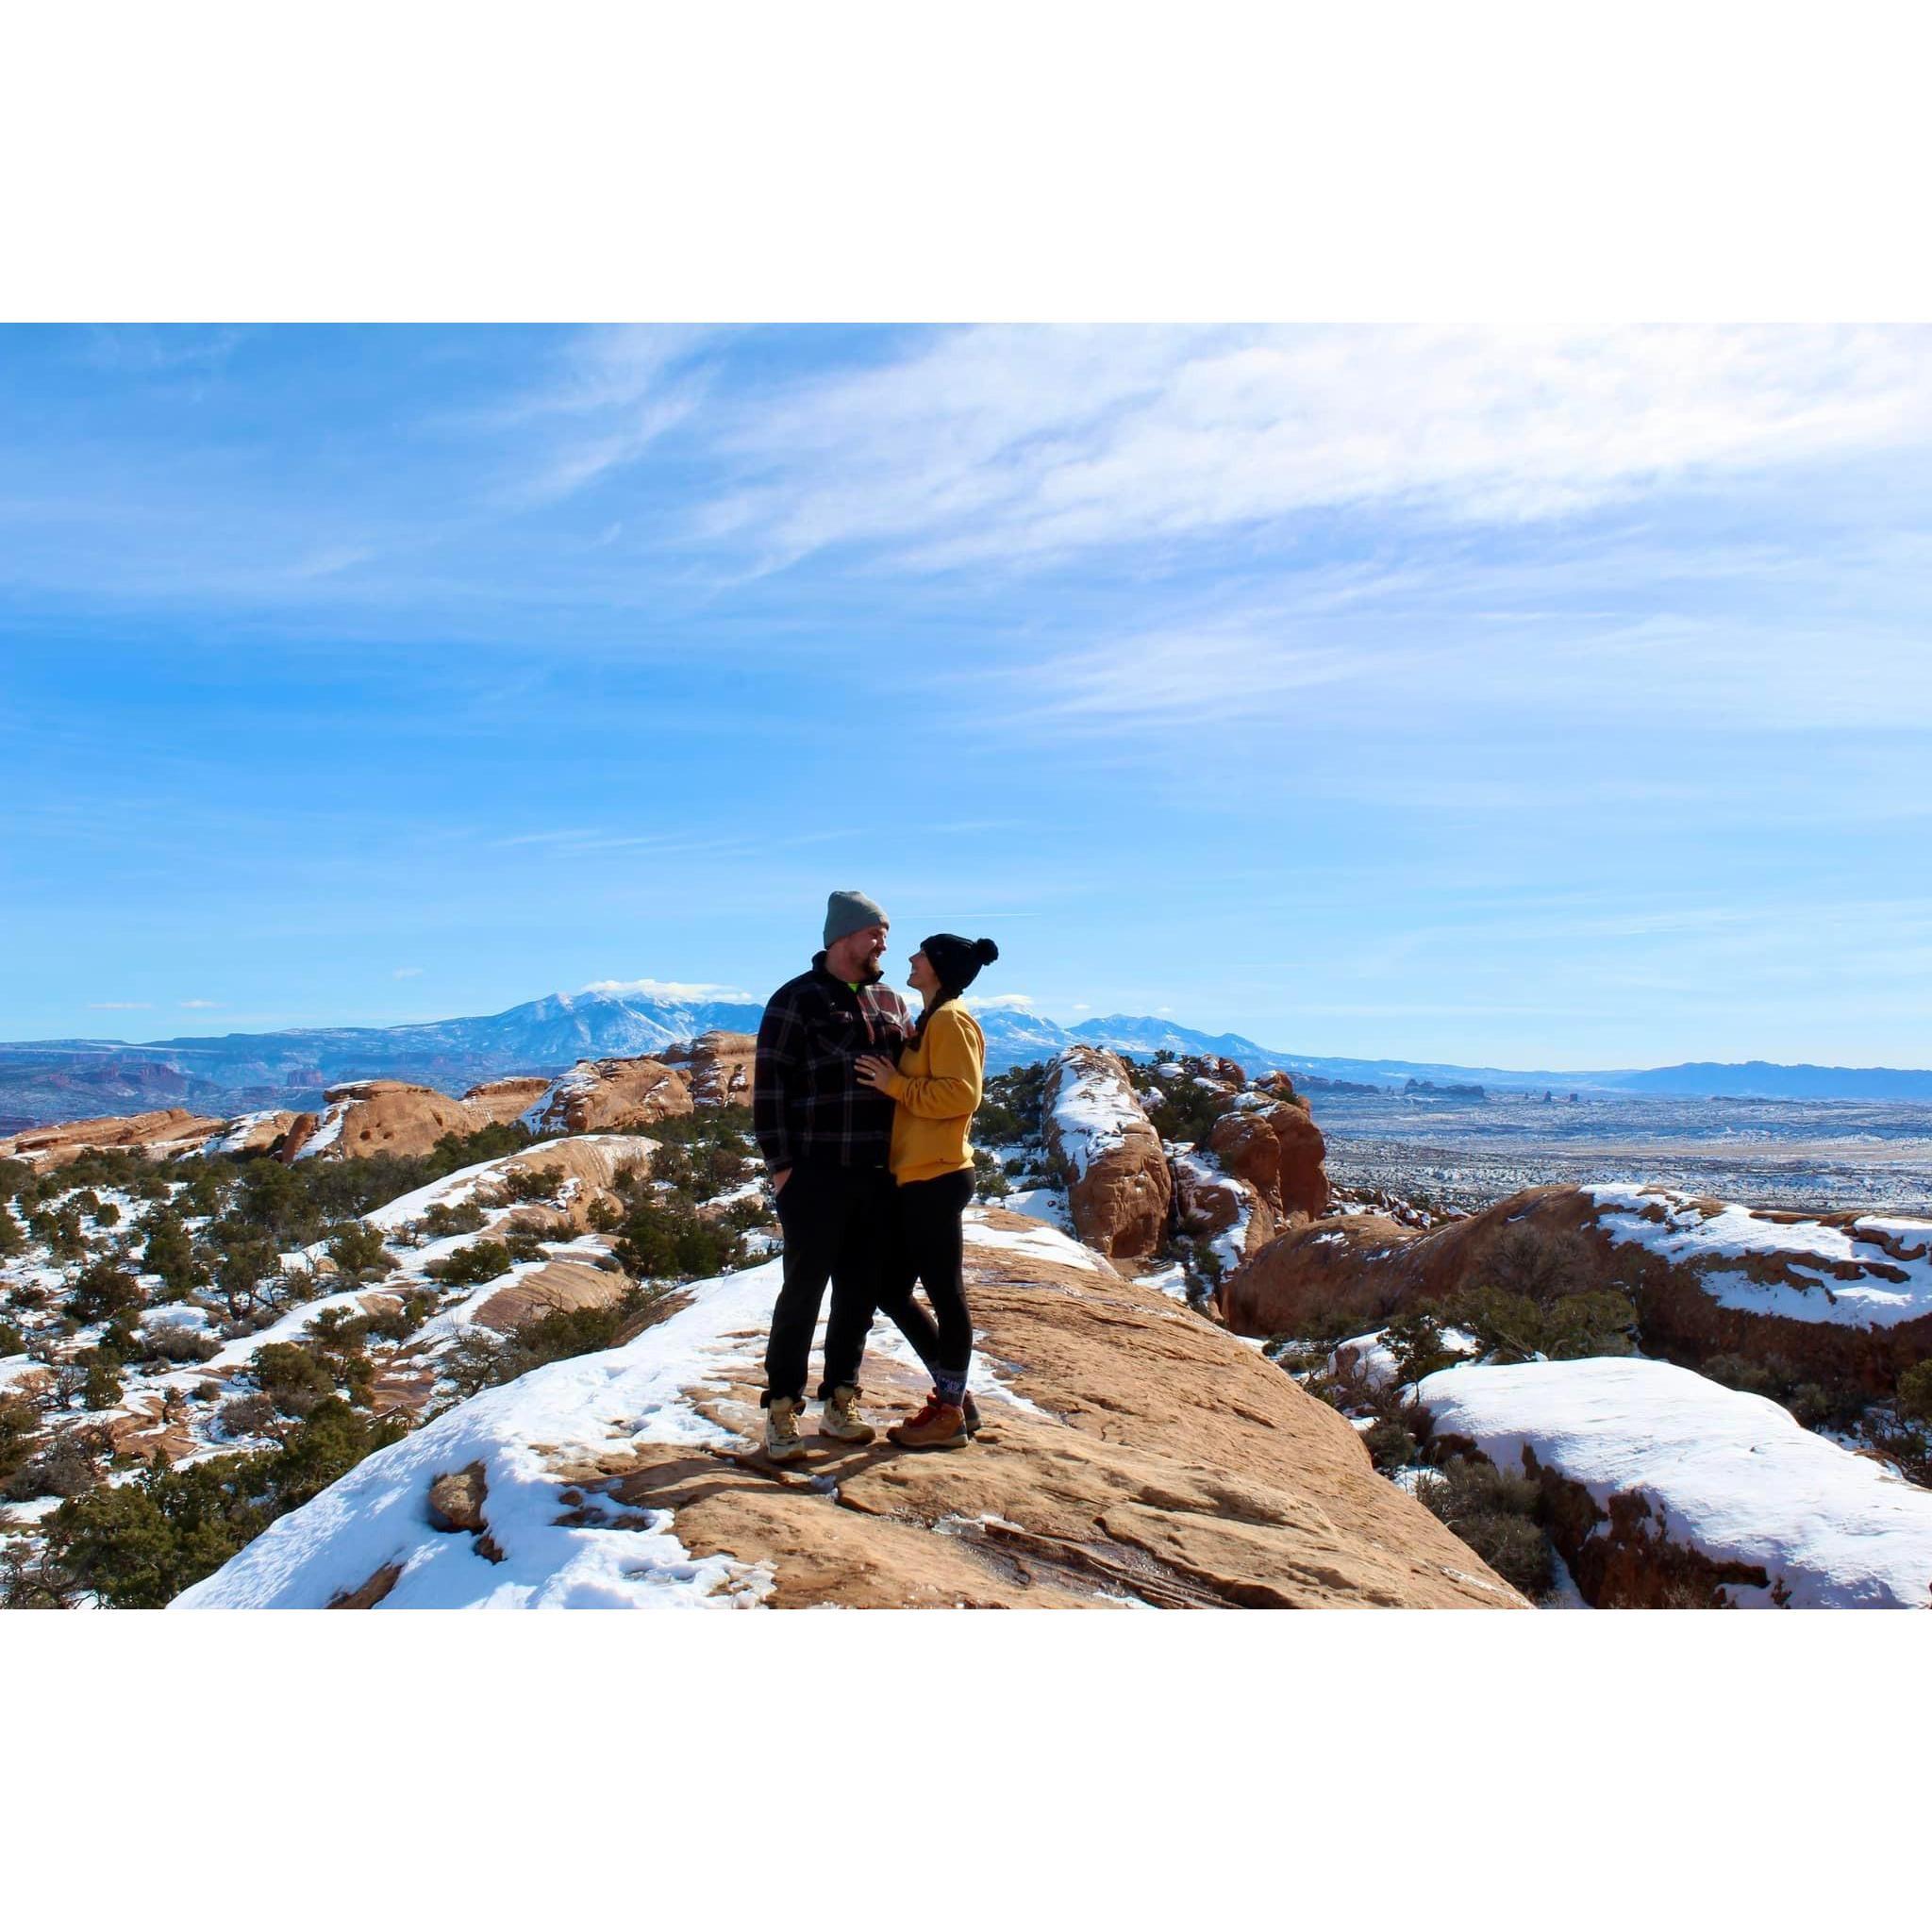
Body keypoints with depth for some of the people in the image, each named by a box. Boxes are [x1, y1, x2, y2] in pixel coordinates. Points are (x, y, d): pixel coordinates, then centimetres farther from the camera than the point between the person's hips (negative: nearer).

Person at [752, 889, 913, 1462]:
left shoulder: (891, 1003, 13)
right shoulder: (797, 1000, -4)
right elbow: (769, 1086, -6)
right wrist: (780, 1164, -10)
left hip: (878, 1175, 6)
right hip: (816, 1174, -5)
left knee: (861, 1291, 11)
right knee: (803, 1291, 0)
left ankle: (839, 1402, 24)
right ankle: (782, 1410, 12)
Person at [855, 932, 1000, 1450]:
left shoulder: (951, 1020, -10)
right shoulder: (929, 1022, 19)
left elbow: (962, 1094, -21)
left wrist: (895, 1083, -16)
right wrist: (891, 1071, 6)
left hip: (936, 1178, -10)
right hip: (914, 1178, 10)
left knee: (944, 1293, 0)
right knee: (891, 1290, 13)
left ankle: (950, 1416, 11)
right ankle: (952, 1395, 24)